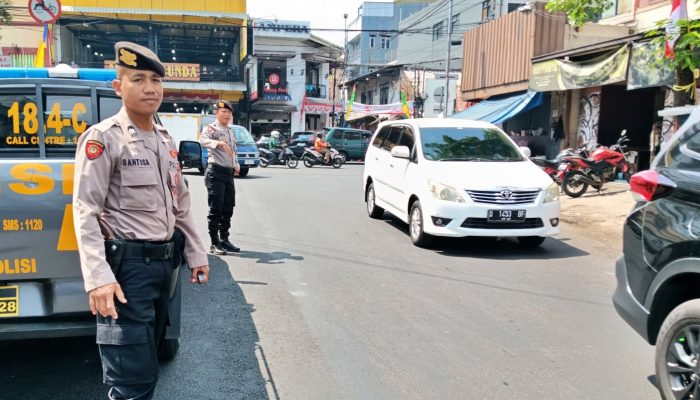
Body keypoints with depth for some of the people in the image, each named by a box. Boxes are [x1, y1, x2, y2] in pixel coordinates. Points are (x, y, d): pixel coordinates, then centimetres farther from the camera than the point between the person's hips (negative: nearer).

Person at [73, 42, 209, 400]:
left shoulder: (166, 141, 13)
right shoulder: (103, 138, -10)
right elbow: (86, 212, -17)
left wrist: (195, 253, 16)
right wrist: (98, 277, -25)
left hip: (164, 262, 8)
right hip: (127, 264, -7)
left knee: (147, 366, 20)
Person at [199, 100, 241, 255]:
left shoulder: (231, 132, 18)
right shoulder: (211, 128, -5)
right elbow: (203, 140, -27)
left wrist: (236, 165, 9)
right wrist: (221, 143, -41)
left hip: (229, 173, 8)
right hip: (216, 172, -7)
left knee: (228, 208, 11)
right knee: (215, 209, -5)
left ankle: (224, 239, 21)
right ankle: (214, 243, 1)